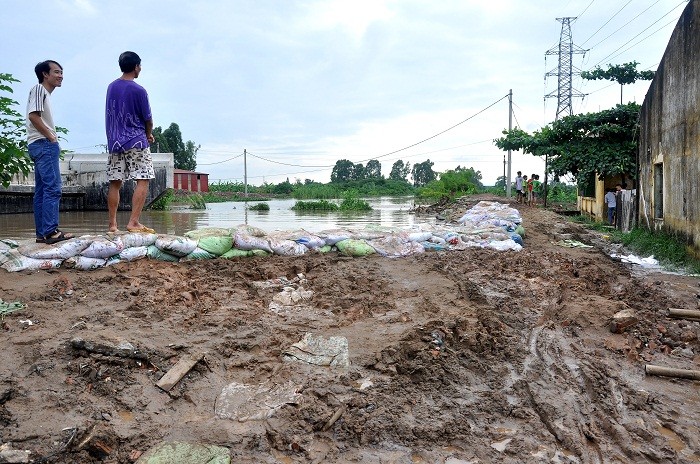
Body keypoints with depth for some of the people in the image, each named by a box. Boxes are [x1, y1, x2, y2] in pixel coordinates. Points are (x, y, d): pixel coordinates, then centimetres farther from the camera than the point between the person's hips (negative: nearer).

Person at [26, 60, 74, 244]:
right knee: (53, 188, -15)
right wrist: (51, 137, -13)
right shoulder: (39, 89, -4)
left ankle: (42, 233, 8)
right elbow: (33, 116, -15)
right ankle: (50, 231, -18)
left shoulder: (46, 93, 23)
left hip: (42, 146, 10)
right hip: (44, 144, -10)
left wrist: (52, 138, 8)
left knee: (42, 191, 7)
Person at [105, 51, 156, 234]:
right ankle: (134, 222, -11)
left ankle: (113, 224, 8)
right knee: (143, 181, -4)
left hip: (114, 142, 7)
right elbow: (147, 118, -4)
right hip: (136, 142, -7)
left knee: (115, 183, 6)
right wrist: (149, 135, 15)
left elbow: (110, 115, 15)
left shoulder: (111, 87, 11)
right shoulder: (138, 90, -10)